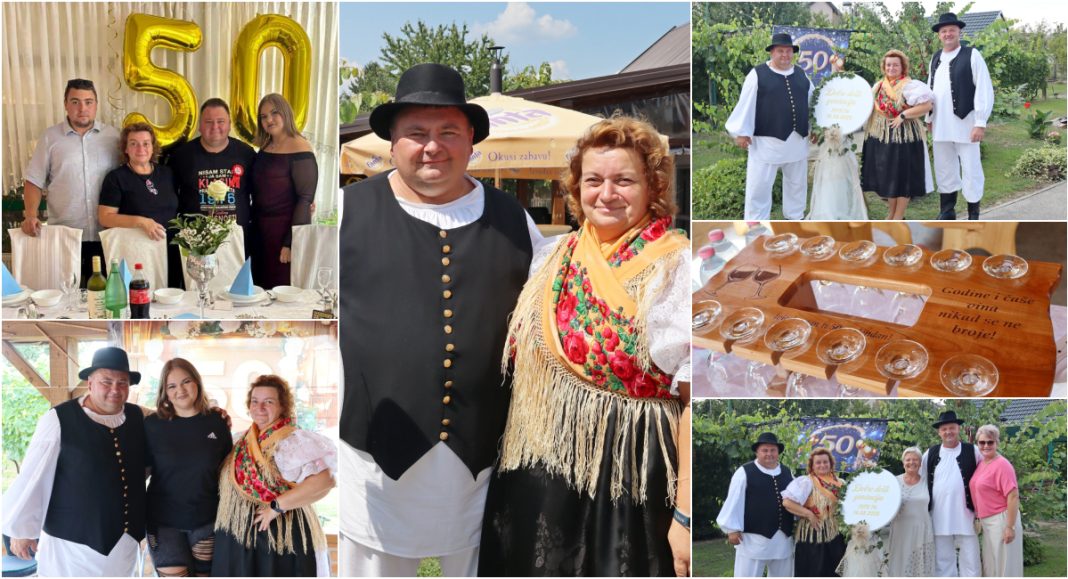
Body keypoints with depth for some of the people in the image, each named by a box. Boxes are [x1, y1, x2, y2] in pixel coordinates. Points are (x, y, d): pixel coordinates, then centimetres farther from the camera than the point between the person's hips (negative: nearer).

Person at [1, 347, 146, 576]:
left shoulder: (138, 417, 3)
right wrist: (21, 529, -5)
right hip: (71, 541, -4)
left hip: (124, 539, 5)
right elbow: (34, 477, -9)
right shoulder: (59, 420, -12)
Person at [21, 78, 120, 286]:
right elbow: (34, 181, 4)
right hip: (63, 235, -1)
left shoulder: (112, 136, 6)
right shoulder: (50, 137, 4)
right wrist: (30, 215, -11)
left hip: (105, 234, 1)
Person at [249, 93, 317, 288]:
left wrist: (292, 242, -19)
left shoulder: (299, 148, -13)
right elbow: (258, 191, 15)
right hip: (261, 229, 7)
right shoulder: (264, 147, 10)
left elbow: (306, 199, -17)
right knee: (265, 287, 14)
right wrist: (254, 222, 1)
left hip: (286, 230, -7)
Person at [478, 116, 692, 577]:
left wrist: (685, 514, -17)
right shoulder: (554, 257, 7)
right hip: (537, 476, 6)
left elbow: (696, 401, -14)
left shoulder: (677, 269, -11)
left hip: (628, 483, -5)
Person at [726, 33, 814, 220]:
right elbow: (746, 104, -7)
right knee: (760, 184, -2)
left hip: (797, 141, 5)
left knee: (797, 182, 16)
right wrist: (741, 132, -11)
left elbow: (812, 101, 18)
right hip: (767, 141, -5)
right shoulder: (758, 74, -6)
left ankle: (795, 217, 32)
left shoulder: (801, 75, 10)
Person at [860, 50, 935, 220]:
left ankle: (898, 217, 8)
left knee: (902, 175, 0)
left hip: (903, 137, -7)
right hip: (881, 137, 7)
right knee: (886, 174, 11)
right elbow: (871, 108, 24)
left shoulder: (909, 85, -10)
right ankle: (892, 212, 24)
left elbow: (926, 105, -18)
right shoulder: (878, 86, 11)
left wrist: (903, 115, -21)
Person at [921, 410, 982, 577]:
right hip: (940, 519, 2)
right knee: (943, 561, 8)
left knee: (970, 562, 2)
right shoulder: (930, 454, 7)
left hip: (966, 517, -2)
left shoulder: (972, 452, 1)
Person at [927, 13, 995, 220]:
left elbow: (984, 90, -10)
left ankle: (973, 216, 9)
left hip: (965, 123, -5)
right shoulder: (935, 58, 11)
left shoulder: (972, 55, -6)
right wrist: (929, 118, 15)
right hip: (941, 125, 5)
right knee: (944, 170, 13)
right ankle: (947, 211, 24)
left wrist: (981, 123, -14)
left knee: (971, 171, 1)